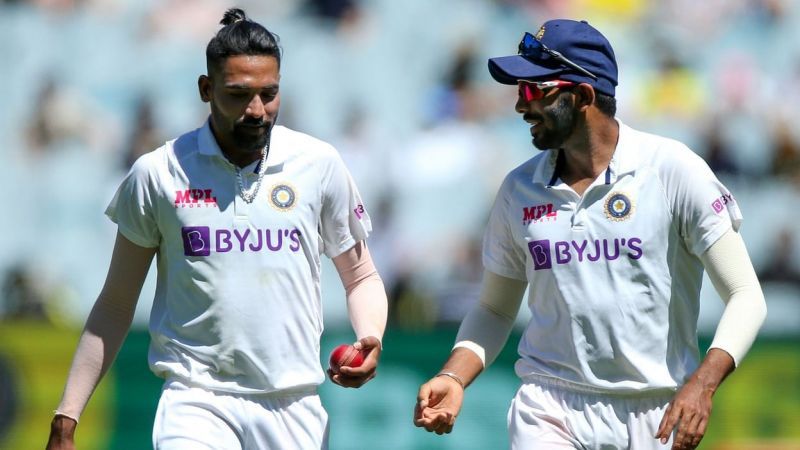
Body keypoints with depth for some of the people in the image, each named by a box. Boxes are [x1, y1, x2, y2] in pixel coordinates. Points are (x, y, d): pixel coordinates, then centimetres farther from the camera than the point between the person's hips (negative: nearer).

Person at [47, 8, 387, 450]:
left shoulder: (320, 165, 5)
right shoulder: (156, 173, 2)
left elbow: (362, 278, 16)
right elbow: (115, 305, 7)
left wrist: (369, 339, -6)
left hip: (293, 408, 2)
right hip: (196, 403, -2)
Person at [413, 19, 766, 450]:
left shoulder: (672, 170, -6)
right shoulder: (519, 189, 6)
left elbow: (746, 296, -8)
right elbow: (495, 309, 17)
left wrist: (702, 383, -24)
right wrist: (453, 378, -3)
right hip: (551, 410, 2)